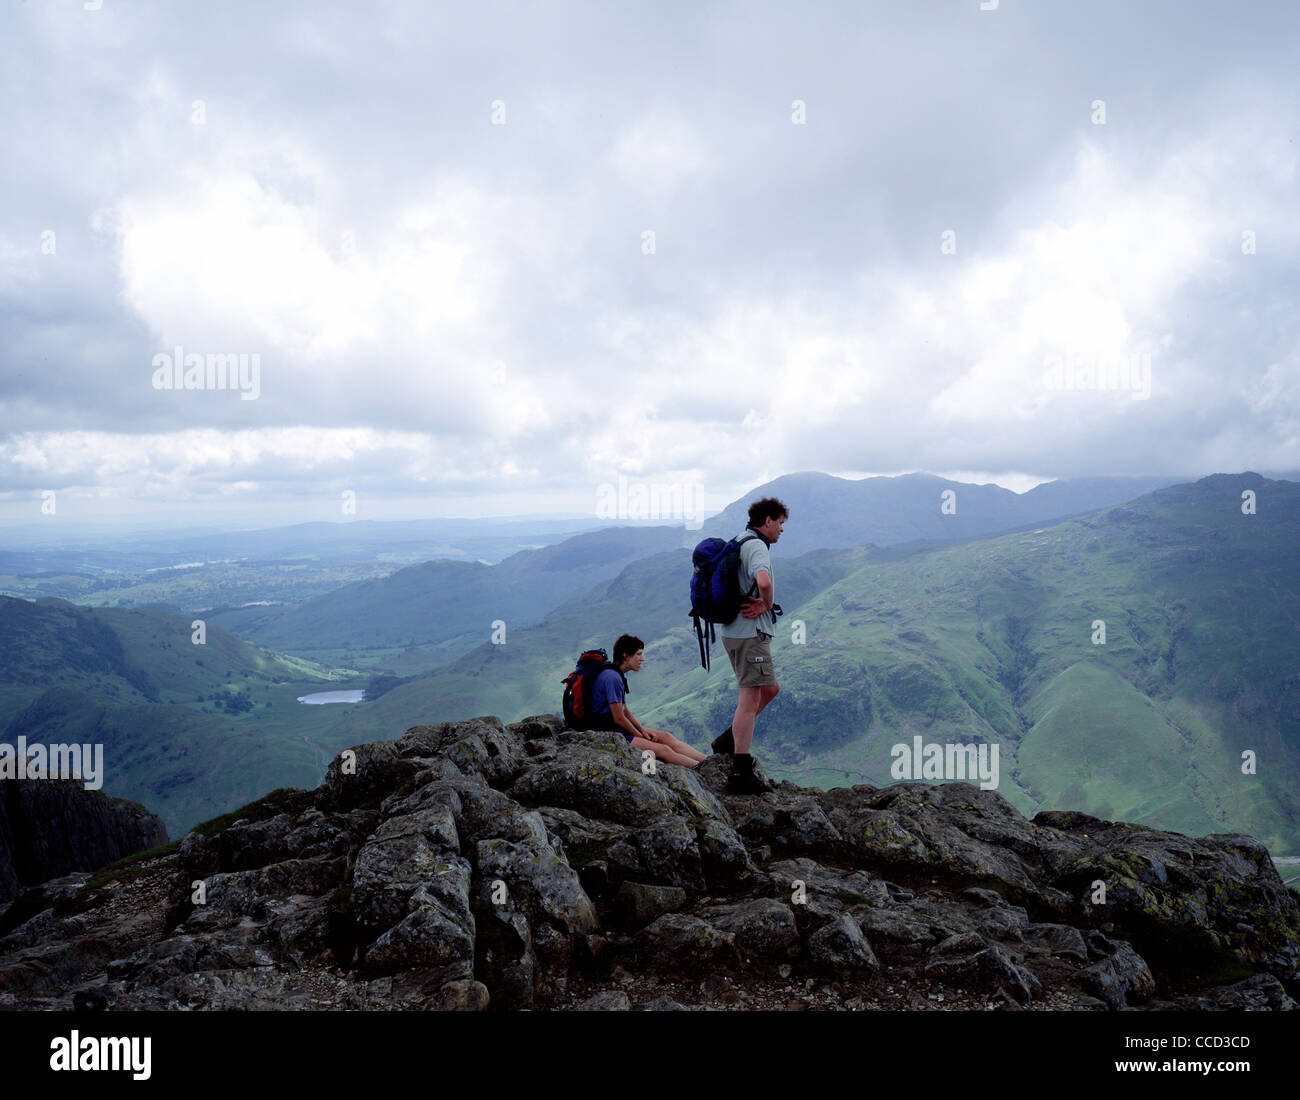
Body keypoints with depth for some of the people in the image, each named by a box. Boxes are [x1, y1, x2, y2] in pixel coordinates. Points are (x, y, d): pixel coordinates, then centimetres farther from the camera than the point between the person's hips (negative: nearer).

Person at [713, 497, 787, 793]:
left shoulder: (738, 543, 17)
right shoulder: (757, 547, -15)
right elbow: (764, 582, -36)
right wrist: (767, 605, -14)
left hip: (734, 631, 10)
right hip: (751, 632, -10)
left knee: (770, 689, 20)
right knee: (750, 699, -8)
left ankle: (729, 741, 21)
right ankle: (740, 774, -7)